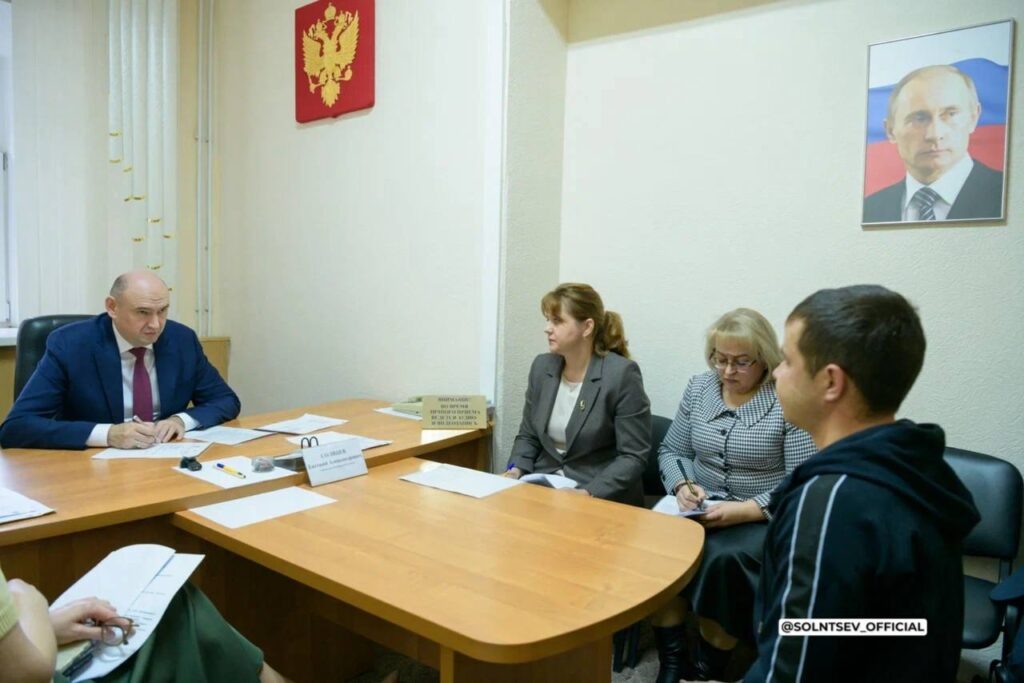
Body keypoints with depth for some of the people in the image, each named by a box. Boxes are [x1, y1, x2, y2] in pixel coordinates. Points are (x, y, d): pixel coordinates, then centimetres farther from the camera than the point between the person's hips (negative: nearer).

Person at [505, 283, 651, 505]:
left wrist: (588, 493, -23)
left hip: (603, 498, -5)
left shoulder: (621, 374, -13)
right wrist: (516, 469, -6)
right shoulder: (542, 366, 4)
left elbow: (633, 456, -13)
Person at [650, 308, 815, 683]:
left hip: (765, 518, -4)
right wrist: (683, 486, -10)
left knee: (724, 559, -33)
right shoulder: (698, 387, 6)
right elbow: (671, 451, 11)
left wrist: (744, 511, -25)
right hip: (702, 509, 4)